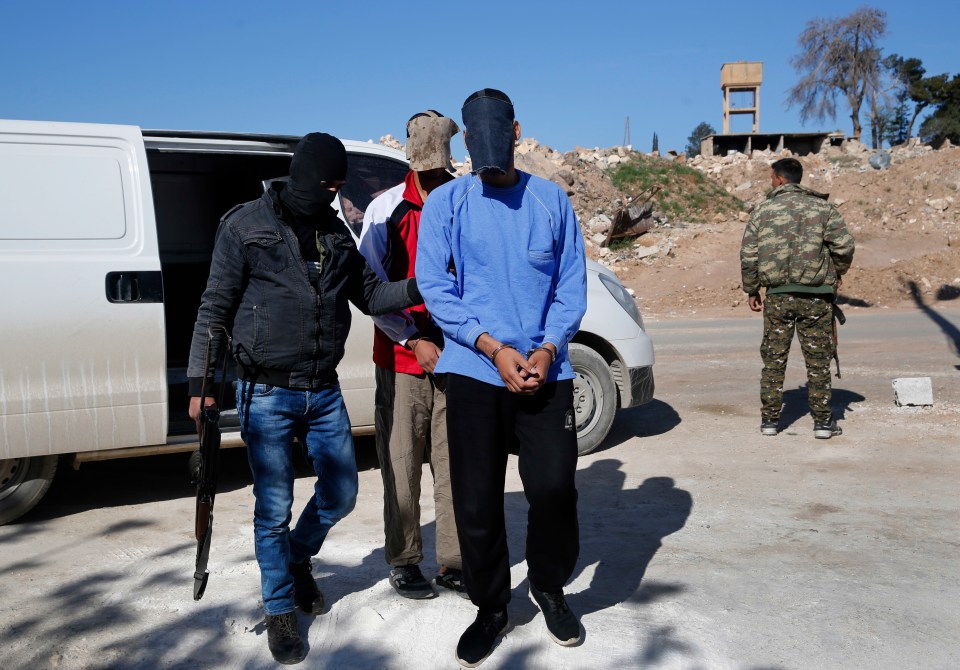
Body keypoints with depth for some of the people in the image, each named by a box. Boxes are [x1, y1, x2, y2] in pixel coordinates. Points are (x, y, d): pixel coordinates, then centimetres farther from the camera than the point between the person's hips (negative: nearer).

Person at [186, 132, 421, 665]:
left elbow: (370, 294, 12)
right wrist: (199, 382, -7)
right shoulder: (246, 225, -6)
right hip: (266, 395, -5)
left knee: (341, 493, 13)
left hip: (324, 391, 5)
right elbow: (214, 309, -5)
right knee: (274, 507, 3)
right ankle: (279, 610, 24)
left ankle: (297, 558, 43)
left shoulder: (336, 231, 9)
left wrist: (418, 288, -5)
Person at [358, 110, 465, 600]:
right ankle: (403, 562, 22)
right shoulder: (387, 210, -2)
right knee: (402, 467, 5)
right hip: (401, 359, -1)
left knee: (455, 464, 7)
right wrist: (415, 342, -9)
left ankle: (452, 562, 22)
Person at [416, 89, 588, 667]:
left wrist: (548, 349, -10)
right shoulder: (446, 203, 2)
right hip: (474, 373, 0)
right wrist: (495, 348, -13)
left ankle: (550, 588, 26)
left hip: (546, 372, 1)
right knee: (477, 502, 4)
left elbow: (573, 284, 6)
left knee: (555, 488, -4)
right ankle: (491, 607, 27)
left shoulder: (552, 200, 7)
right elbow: (436, 288, -4)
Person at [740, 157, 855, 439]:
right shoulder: (822, 207, 2)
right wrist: (837, 273, 14)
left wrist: (751, 290, 12)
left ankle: (770, 418, 13)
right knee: (818, 359, 6)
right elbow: (844, 245, -4)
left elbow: (748, 254, 1)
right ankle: (823, 421, 10)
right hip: (816, 296, 0)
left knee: (774, 359, 9)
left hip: (777, 295, 1)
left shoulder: (763, 210, 3)